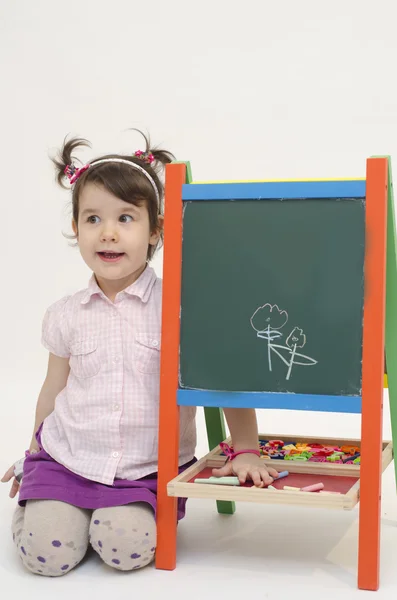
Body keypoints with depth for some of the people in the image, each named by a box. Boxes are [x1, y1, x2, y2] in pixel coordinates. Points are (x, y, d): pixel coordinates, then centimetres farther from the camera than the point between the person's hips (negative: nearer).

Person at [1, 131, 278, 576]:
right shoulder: (65, 315, 2)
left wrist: (245, 451, -6)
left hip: (149, 468, -2)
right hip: (67, 456, 2)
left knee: (127, 548, -24)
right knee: (46, 552, -15)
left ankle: (125, 511, 11)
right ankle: (38, 501, 19)